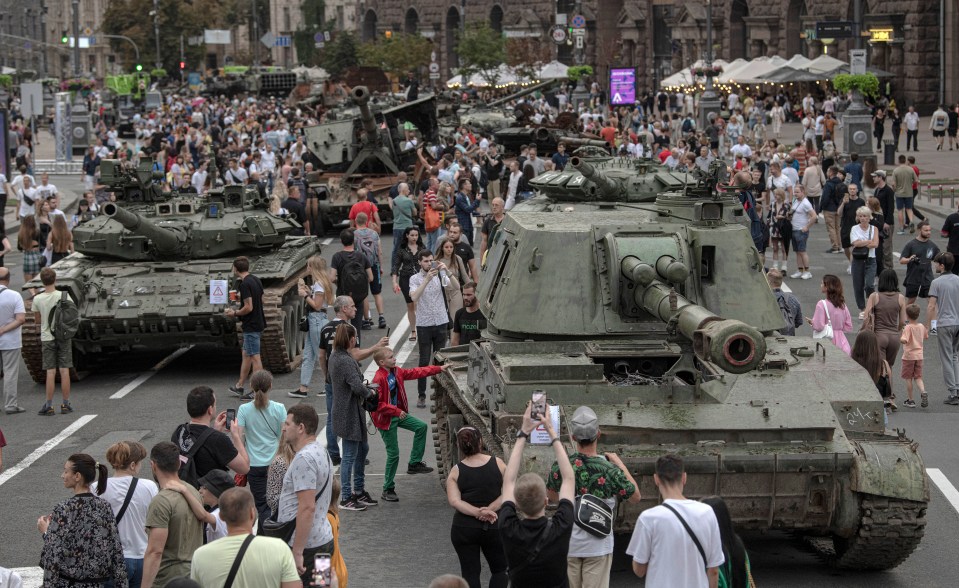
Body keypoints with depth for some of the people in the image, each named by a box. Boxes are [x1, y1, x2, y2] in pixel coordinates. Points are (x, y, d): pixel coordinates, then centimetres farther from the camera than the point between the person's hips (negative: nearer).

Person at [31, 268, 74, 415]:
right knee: (64, 370, 5)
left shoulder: (37, 299, -8)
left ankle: (49, 406, 2)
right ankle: (65, 405, 7)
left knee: (50, 372, 2)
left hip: (47, 338, 0)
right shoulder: (64, 295, -10)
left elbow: (37, 320, 4)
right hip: (63, 337, 0)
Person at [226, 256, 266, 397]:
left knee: (254, 357, -5)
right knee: (246, 355, 17)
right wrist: (238, 310, 21)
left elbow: (248, 307, -23)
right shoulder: (256, 280, 9)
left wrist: (234, 313, -7)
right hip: (259, 323, 10)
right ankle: (239, 386, 26)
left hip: (251, 326, -10)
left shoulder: (245, 284, -20)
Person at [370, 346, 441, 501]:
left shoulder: (396, 372, 2)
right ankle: (388, 490, 9)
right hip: (385, 419, -8)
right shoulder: (379, 379, -24)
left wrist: (439, 369, 11)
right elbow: (378, 404, -27)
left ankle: (414, 464, 15)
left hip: (398, 414, 8)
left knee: (422, 427, 4)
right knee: (393, 454, -4)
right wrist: (397, 411, -27)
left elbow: (415, 373, 11)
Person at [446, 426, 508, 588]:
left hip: (464, 528, 0)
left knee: (470, 573, 7)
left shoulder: (456, 471, -5)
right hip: (495, 527, 0)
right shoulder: (497, 464, -4)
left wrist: (478, 512, -20)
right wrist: (489, 509, -13)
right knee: (500, 570, 15)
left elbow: (454, 501, -15)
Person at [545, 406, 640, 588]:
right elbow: (636, 497, -1)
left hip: (568, 545, 2)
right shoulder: (610, 470, -17)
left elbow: (551, 497, 11)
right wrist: (620, 464, 4)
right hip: (598, 546, -2)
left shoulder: (559, 468, -9)